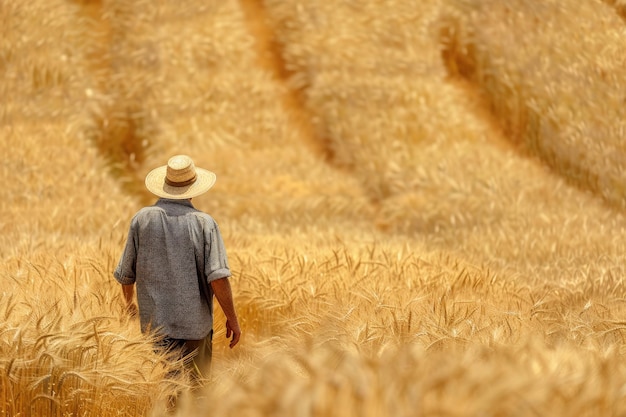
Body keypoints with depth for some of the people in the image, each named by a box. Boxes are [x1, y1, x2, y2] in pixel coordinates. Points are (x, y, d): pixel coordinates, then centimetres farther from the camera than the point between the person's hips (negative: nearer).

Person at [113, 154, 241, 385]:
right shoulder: (203, 223, -9)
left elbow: (126, 274, 5)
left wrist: (130, 303, 25)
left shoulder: (142, 219, -3)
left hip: (155, 324, 1)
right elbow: (218, 277, -16)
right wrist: (232, 318, -5)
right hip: (195, 325, -1)